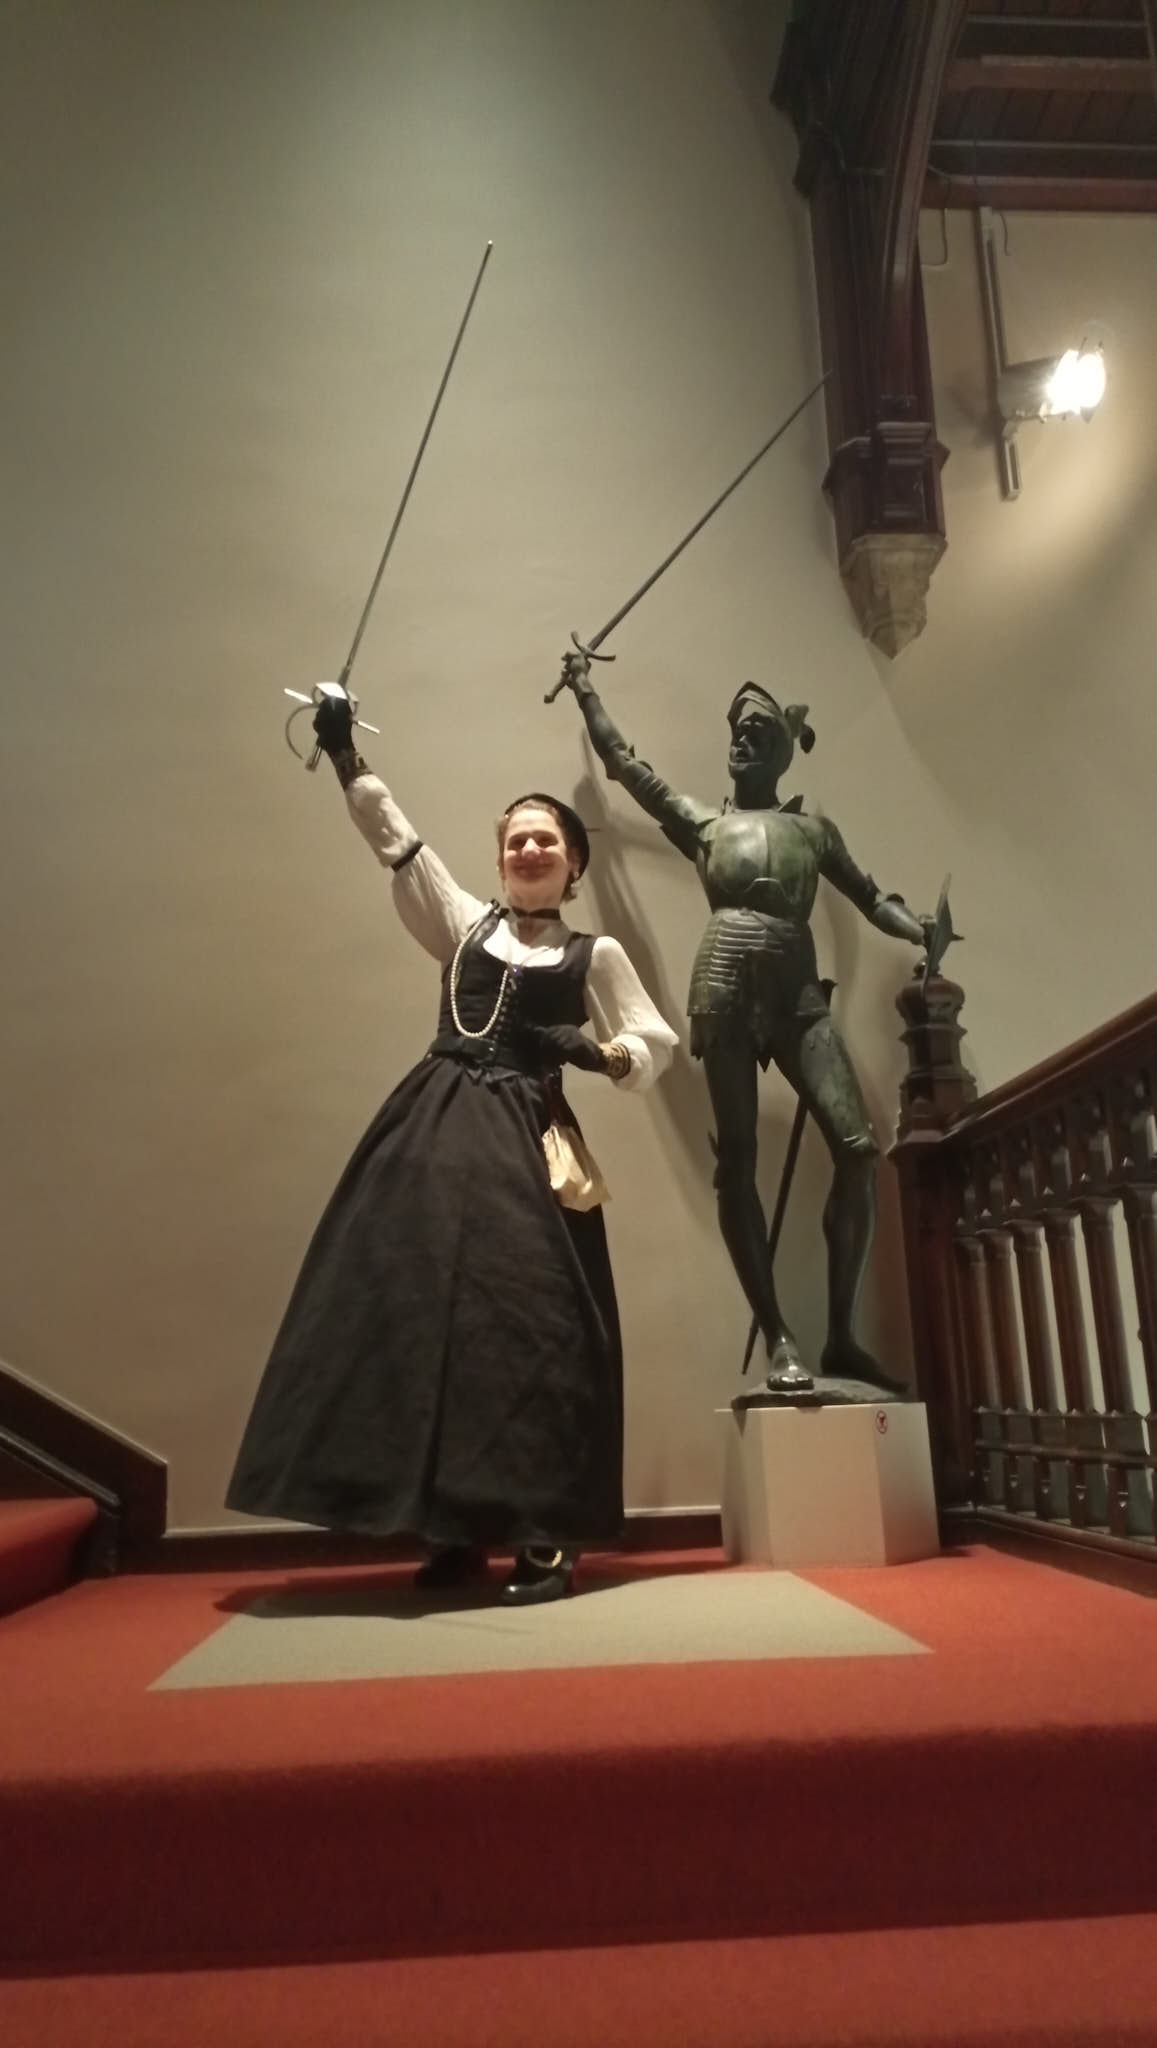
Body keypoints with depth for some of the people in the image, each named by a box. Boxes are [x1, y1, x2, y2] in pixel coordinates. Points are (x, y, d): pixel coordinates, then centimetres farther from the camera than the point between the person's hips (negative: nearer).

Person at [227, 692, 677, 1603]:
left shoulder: (596, 955, 9)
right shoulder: (466, 925, 15)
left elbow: (657, 1044, 11)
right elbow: (396, 839, 10)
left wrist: (592, 1051, -8)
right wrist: (345, 756, 3)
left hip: (525, 1145, -2)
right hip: (436, 1134, 3)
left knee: (531, 1323, -11)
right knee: (429, 1313, -1)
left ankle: (547, 1537, -5)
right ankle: (454, 1529, 9)